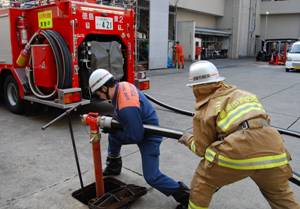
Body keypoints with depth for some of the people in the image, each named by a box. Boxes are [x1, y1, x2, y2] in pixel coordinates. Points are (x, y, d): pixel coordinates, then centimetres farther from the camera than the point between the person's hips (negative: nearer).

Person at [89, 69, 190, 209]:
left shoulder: (126, 107, -37)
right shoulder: (122, 86, -9)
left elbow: (135, 137, -28)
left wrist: (113, 130, -14)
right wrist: (112, 120, 1)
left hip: (148, 137, -9)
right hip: (141, 128, 10)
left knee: (151, 177, -10)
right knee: (113, 137, 23)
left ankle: (183, 195, 4)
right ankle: (113, 167, 44)